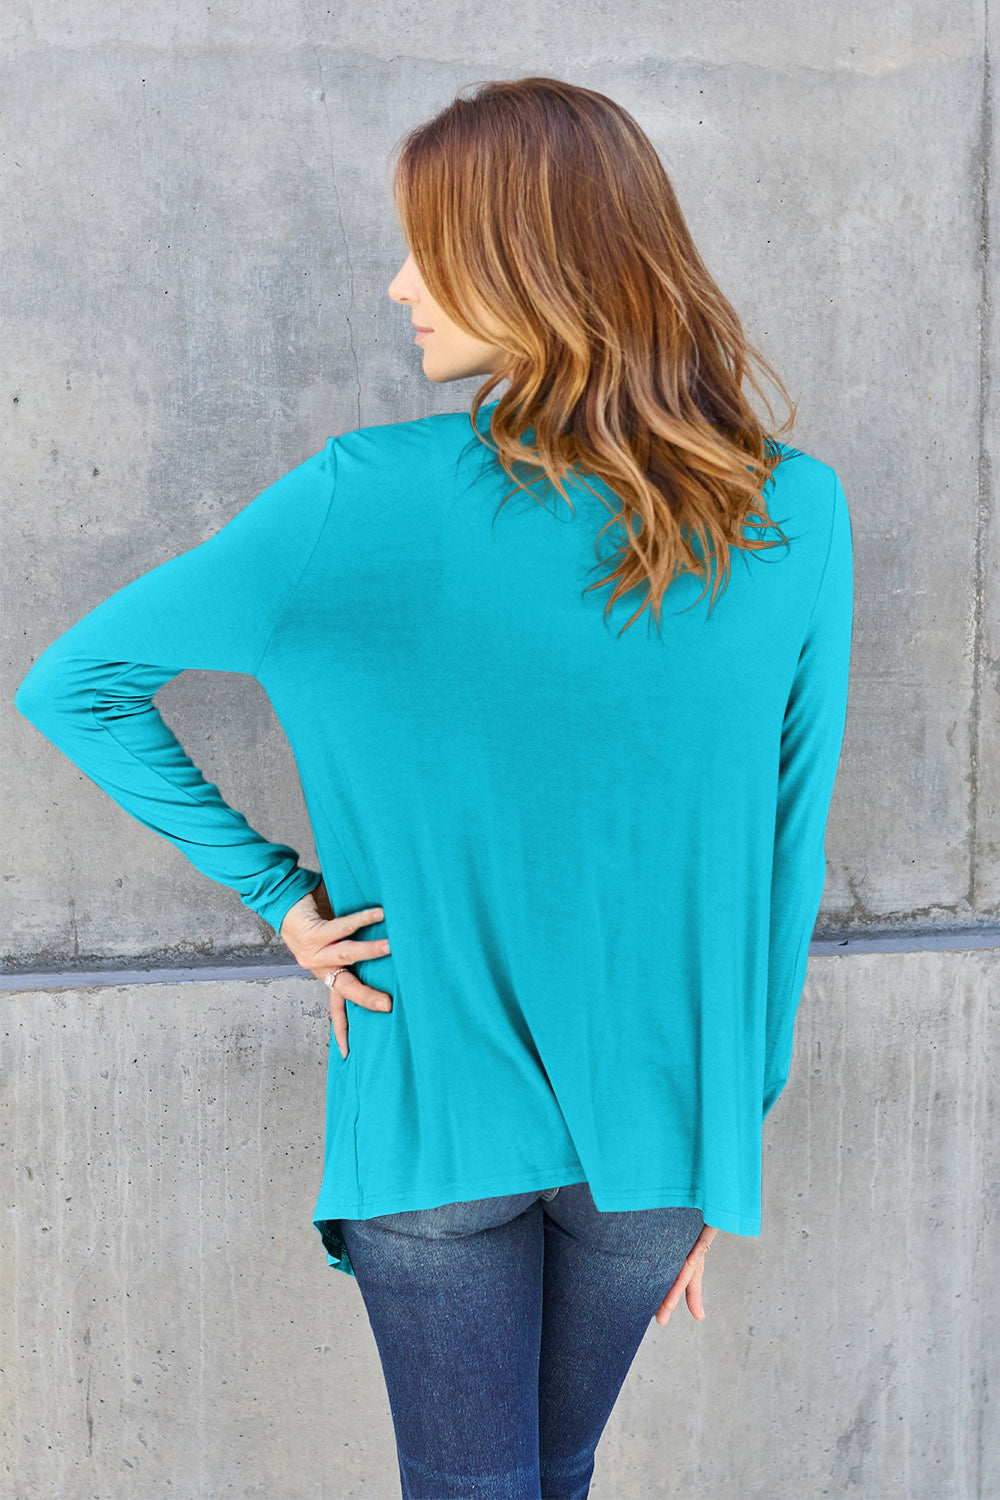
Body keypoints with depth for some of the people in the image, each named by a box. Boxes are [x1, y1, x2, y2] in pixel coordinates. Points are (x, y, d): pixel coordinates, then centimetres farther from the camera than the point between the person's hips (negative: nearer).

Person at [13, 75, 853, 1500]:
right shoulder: (799, 516, -9)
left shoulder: (364, 498, -15)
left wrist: (279, 891, -3)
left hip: (437, 1106, -3)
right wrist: (730, 1124, 9)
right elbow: (785, 856, -3)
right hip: (660, 1118, 4)